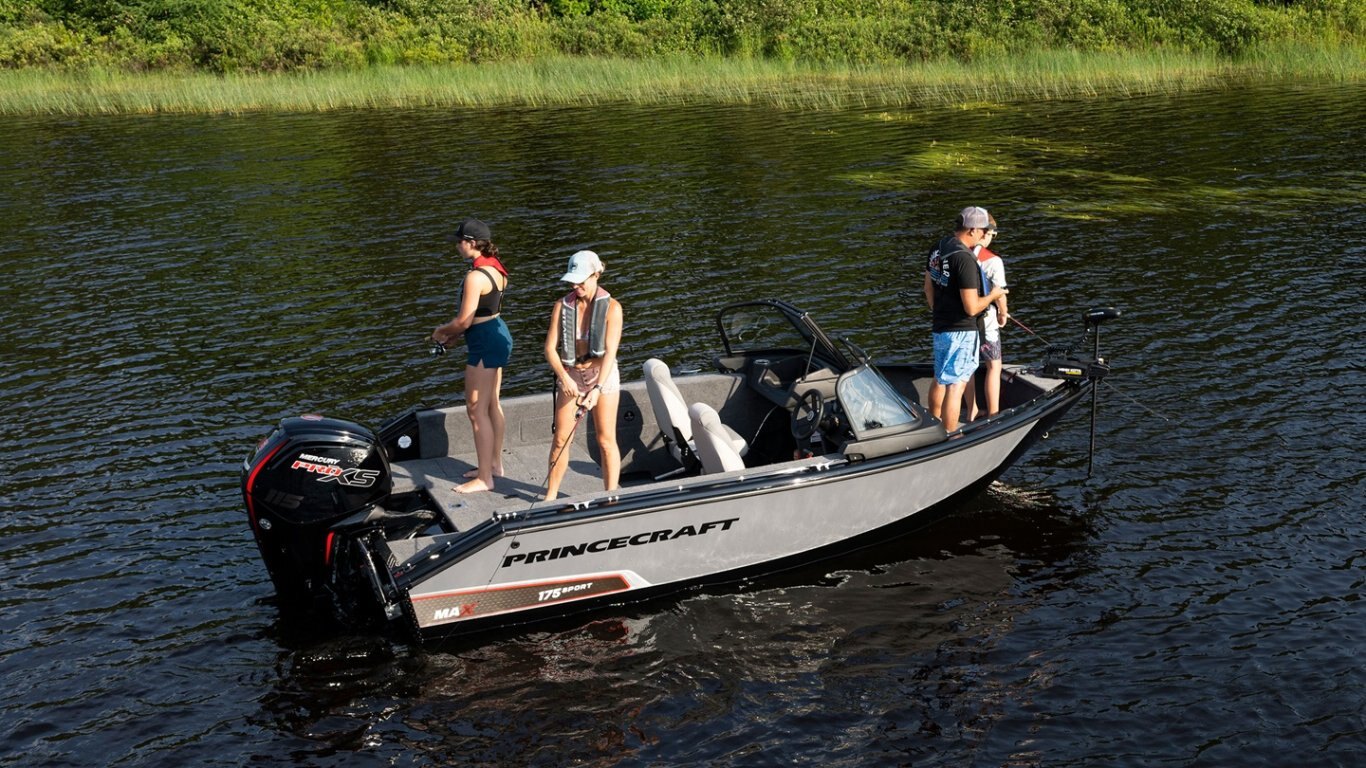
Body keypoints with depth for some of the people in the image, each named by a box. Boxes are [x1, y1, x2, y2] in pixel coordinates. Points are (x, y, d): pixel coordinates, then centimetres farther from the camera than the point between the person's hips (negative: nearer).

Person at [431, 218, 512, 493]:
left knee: (476, 410, -2)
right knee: (492, 405, 20)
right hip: (499, 335, 10)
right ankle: (495, 464, 32)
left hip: (484, 343, -10)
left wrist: (441, 332, -2)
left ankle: (484, 478, 4)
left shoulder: (475, 276, -22)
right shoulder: (495, 268, 8)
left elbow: (464, 320, -21)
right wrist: (454, 335, 12)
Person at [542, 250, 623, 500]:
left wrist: (596, 390, -29)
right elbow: (550, 348, -7)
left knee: (606, 440, 3)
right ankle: (550, 496, 18)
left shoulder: (611, 307, -14)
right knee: (560, 439, 5)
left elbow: (610, 351, -19)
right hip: (570, 376, 3)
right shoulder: (562, 306, -5)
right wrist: (564, 377, -24)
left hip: (602, 376, -3)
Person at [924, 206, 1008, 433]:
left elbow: (928, 288, 16)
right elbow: (971, 308, -23)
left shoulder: (937, 249, 3)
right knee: (955, 386, -4)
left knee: (940, 379, 24)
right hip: (960, 331, -9)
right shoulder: (964, 259, -24)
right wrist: (992, 295, -5)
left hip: (939, 327, 9)